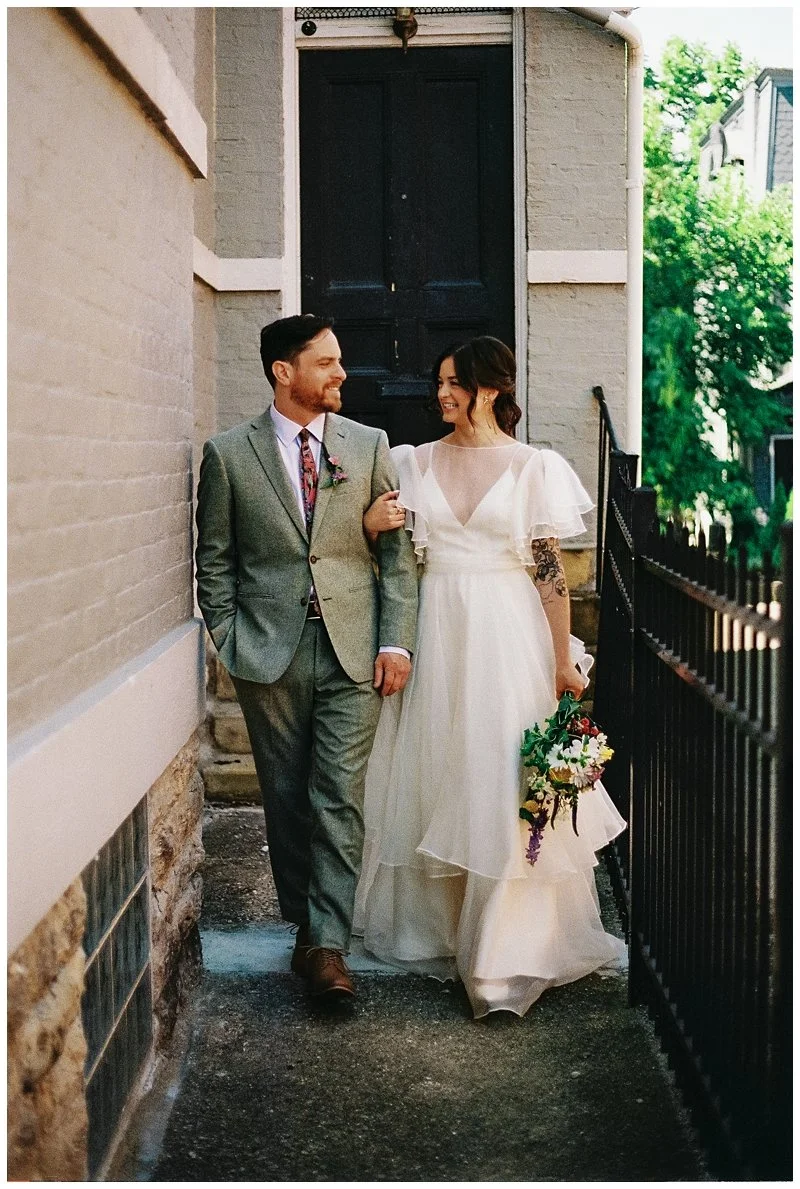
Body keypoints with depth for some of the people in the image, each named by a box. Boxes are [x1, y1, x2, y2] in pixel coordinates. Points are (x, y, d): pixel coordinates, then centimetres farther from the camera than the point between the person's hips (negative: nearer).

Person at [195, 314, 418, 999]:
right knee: (286, 798, 9)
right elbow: (215, 562, 6)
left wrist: (395, 641, -3)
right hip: (270, 654, 0)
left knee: (340, 798, -5)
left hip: (354, 650, 0)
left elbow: (397, 552, 5)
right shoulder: (228, 455, 2)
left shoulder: (369, 446, 6)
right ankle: (304, 922, 23)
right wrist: (230, 644, -1)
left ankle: (328, 943, -2)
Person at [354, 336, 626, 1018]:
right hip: (434, 633, 4)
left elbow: (550, 569, -3)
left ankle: (507, 947, 7)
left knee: (507, 787, -3)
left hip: (507, 636, -3)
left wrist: (565, 660, -6)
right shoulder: (416, 463, 9)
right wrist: (372, 525, -9)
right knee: (433, 777, 8)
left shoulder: (534, 467, -1)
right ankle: (436, 929, 24)